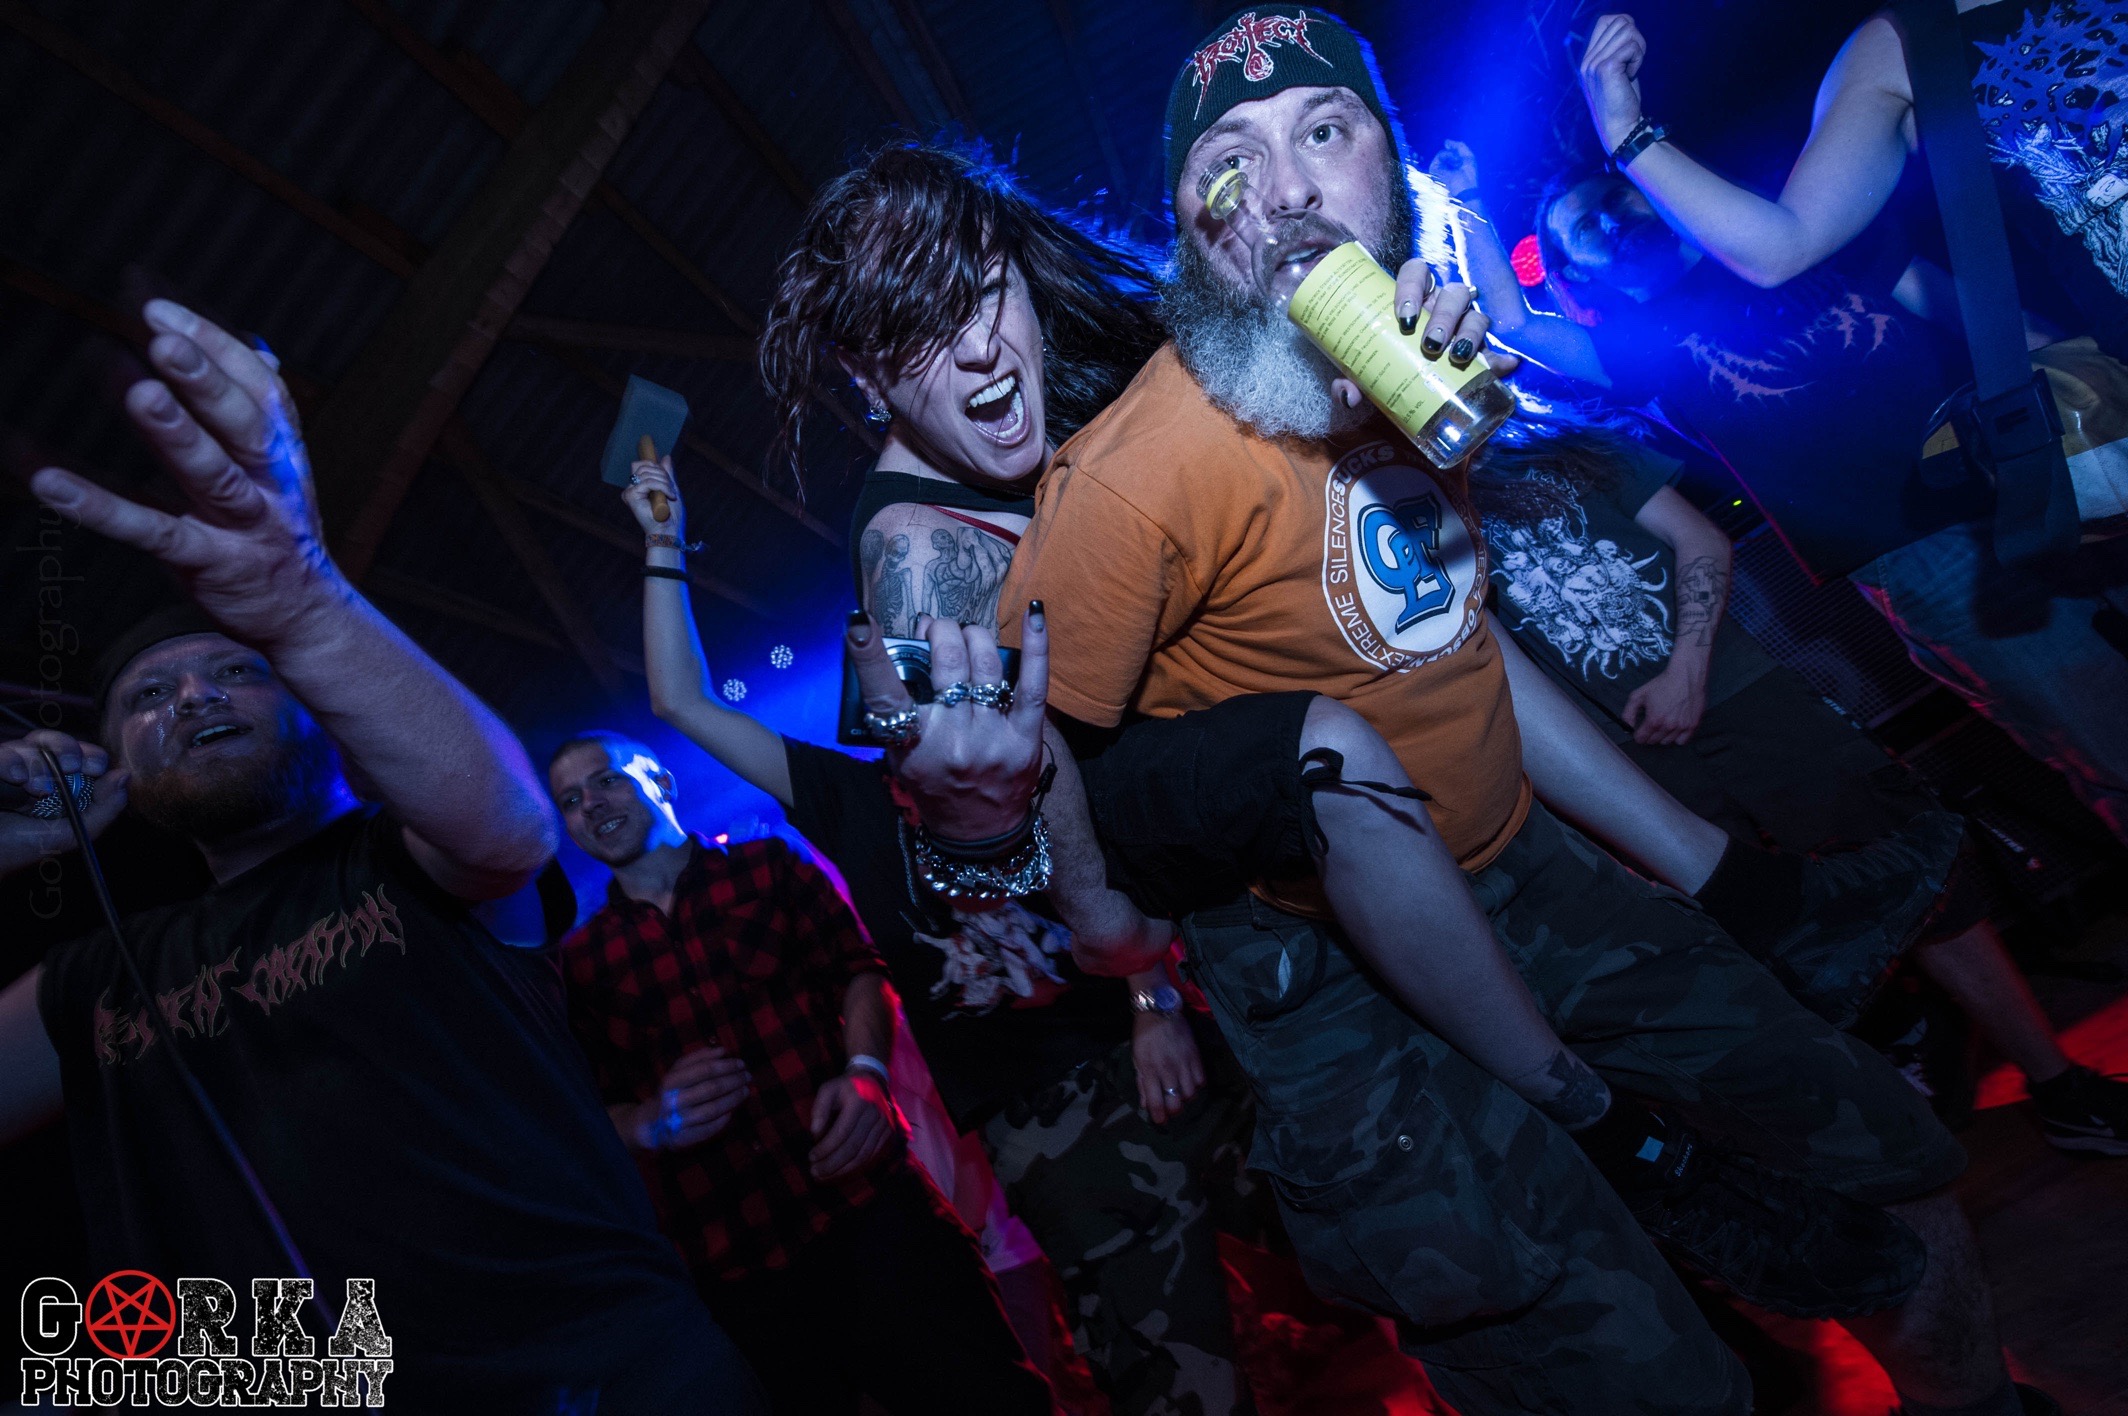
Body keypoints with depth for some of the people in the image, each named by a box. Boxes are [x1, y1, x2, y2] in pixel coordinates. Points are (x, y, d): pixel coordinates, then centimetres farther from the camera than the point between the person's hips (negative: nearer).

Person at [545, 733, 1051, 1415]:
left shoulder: (768, 866, 8)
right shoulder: (579, 961, 10)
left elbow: (859, 969, 3)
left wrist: (865, 1069, -14)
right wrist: (651, 1123, -10)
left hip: (868, 1204, 0)